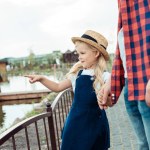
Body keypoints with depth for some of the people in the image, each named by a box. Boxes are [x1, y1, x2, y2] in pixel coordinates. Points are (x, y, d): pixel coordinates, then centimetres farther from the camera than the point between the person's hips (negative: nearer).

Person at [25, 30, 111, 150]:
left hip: (94, 124, -4)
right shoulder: (77, 74, 4)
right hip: (76, 123, 4)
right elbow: (58, 87, 13)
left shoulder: (104, 77, -10)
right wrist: (41, 79, 3)